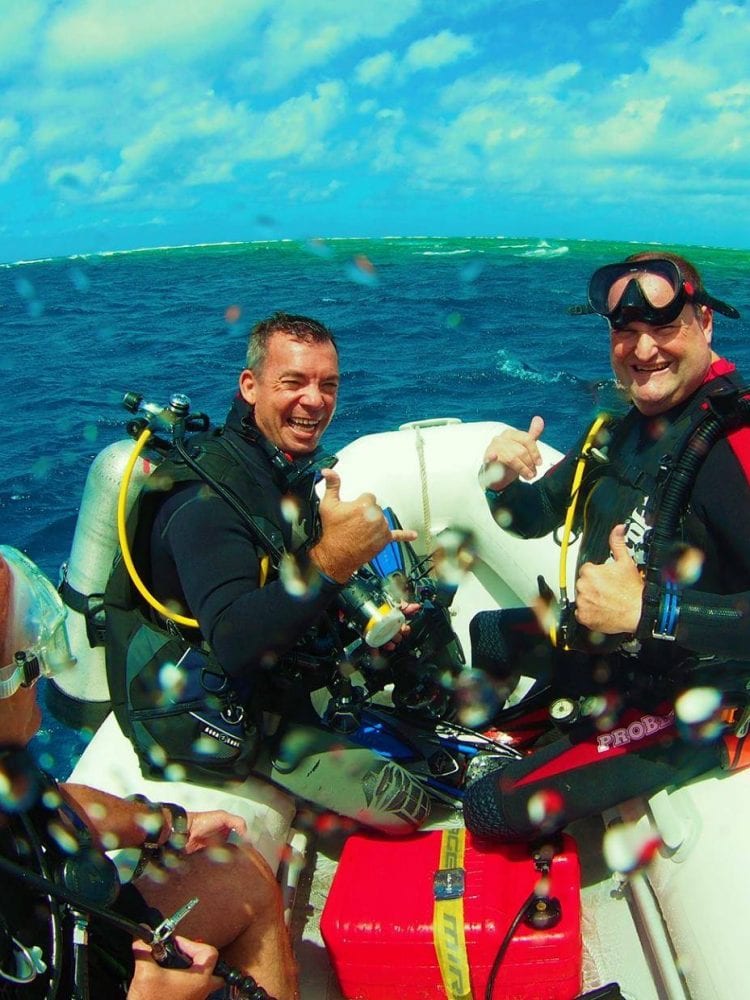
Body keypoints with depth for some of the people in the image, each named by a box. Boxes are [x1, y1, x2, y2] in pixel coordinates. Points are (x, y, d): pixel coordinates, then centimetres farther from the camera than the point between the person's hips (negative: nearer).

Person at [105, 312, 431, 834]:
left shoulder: (296, 468, 0)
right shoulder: (204, 498, -28)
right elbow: (234, 644, -39)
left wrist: (367, 549, -1)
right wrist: (330, 562, -47)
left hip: (288, 670, 9)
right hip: (212, 715, -9)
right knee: (405, 805, -15)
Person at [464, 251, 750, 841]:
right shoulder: (619, 432, 0)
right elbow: (534, 518, 8)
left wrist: (651, 610, -38)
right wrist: (503, 483, -13)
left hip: (686, 704, -8)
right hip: (601, 648, 8)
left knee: (496, 810, -10)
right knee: (480, 636, 25)